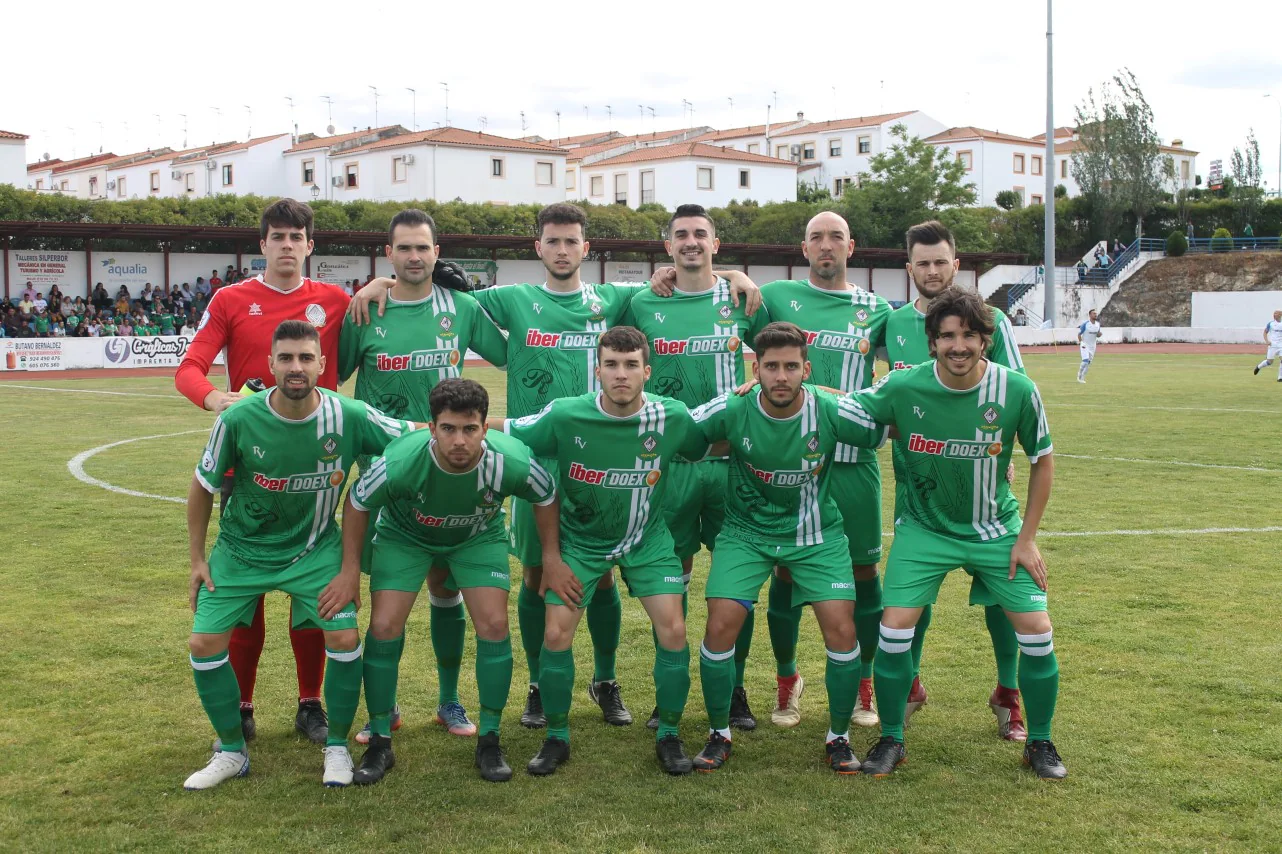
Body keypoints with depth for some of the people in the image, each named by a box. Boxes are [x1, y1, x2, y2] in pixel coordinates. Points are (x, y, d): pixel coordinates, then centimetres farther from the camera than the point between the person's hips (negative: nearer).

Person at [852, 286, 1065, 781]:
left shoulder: (1017, 391, -16)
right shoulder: (902, 388, -18)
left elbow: (1042, 462, -2)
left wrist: (1026, 538, -2)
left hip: (996, 530, 1)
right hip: (924, 528, -1)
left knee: (1037, 633, -5)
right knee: (894, 628, -13)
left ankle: (1040, 743, 19)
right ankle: (890, 741, 10)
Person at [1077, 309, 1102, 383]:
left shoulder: (1097, 324, 4)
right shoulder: (1085, 324, -13)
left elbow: (1098, 335, 14)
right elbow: (1079, 334, -7)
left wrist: (1099, 334, -10)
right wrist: (1080, 343, -18)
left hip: (1093, 346, 6)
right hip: (1085, 345, -6)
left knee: (1088, 363, 7)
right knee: (1085, 361, -18)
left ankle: (1082, 378, 17)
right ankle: (1080, 374, 5)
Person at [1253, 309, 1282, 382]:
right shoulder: (1270, 323, 0)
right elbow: (1265, 332, 6)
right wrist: (1267, 341, -9)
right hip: (1272, 345, -2)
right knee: (1270, 361, -4)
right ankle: (1258, 367, 26)